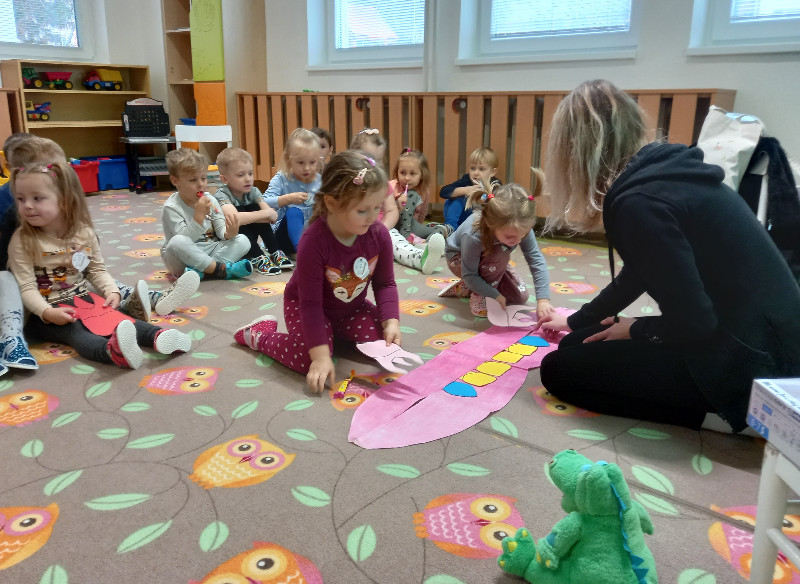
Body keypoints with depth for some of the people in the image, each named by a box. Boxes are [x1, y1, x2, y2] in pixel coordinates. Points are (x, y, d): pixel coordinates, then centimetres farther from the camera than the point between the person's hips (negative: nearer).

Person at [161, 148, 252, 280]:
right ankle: (222, 269, -27)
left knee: (243, 241, -12)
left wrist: (230, 233, -25)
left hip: (208, 251, 5)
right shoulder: (171, 208, -13)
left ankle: (200, 271, -28)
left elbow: (221, 231, -1)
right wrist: (199, 215, -31)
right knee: (177, 242, -37)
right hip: (184, 258, -5)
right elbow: (185, 239, -22)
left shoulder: (211, 201, 2)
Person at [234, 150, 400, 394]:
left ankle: (337, 331, 17)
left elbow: (385, 283, -5)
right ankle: (260, 334, 5)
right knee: (309, 360, -25)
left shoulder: (379, 235, -18)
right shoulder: (314, 242, -33)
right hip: (304, 305, -5)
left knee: (385, 342, -12)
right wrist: (321, 356, -33)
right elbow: (310, 303, -29)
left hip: (352, 307, 6)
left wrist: (391, 321, -21)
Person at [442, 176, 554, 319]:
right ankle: (480, 296, -14)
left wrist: (543, 299, -35)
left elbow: (536, 260, -29)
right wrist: (495, 296, -30)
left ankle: (465, 288, 13)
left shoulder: (521, 227, -31)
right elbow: (469, 275, -31)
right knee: (501, 252, -34)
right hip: (459, 258, -6)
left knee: (520, 297, -2)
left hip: (489, 261, 6)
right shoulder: (473, 236, -42)